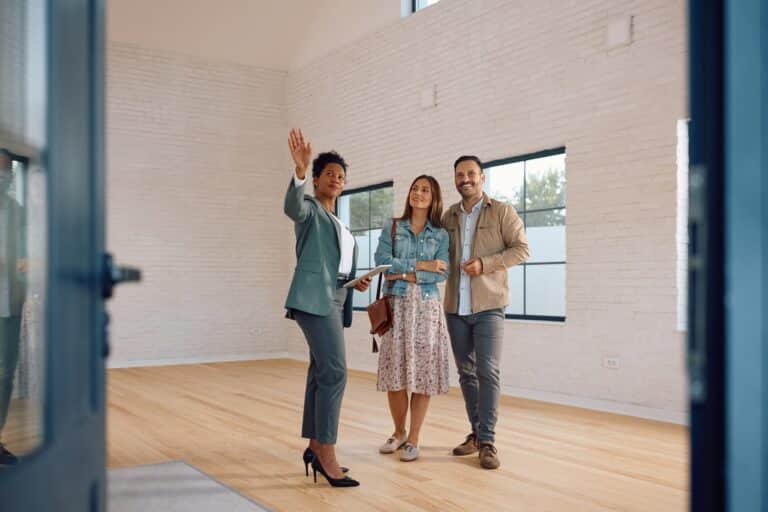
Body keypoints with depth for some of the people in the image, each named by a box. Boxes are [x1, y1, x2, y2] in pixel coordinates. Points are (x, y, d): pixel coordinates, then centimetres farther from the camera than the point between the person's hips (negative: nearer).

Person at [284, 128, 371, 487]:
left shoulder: (340, 225, 24)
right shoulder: (309, 209, 0)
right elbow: (291, 206, -25)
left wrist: (357, 281, 9)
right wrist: (300, 170, -41)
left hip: (335, 300, 9)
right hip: (315, 298, -9)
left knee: (321, 373, 10)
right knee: (335, 372, -16)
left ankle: (314, 448, 16)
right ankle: (327, 455, -12)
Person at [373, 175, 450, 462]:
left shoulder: (441, 234, 8)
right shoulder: (391, 228, 9)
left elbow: (442, 273, -4)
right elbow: (382, 261, -6)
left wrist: (409, 275, -11)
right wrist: (420, 265, -10)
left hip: (427, 306, 0)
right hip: (396, 304, 0)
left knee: (423, 371, -2)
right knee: (394, 369, 0)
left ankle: (413, 439, 8)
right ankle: (399, 432, 20)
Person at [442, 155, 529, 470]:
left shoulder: (502, 212, 0)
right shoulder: (448, 217, 13)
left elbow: (521, 249, -5)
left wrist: (485, 263, -16)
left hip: (488, 305, -4)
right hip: (455, 307, 5)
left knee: (487, 372, -9)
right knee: (466, 372, 9)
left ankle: (487, 441, -4)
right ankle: (476, 433, 20)